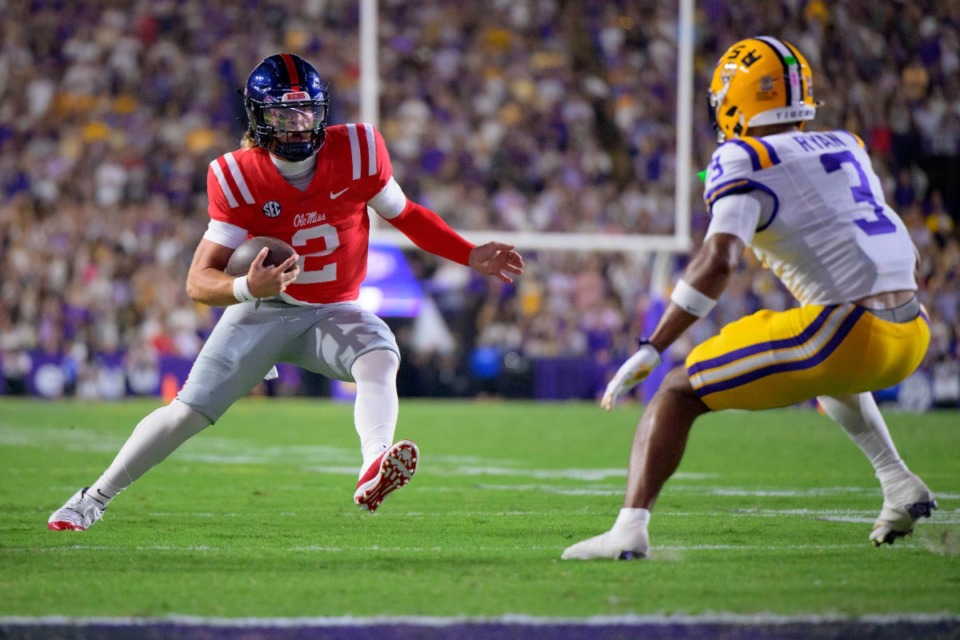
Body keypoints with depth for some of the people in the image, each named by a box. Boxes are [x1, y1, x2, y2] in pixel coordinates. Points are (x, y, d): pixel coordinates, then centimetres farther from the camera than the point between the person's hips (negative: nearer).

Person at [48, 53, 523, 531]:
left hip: (335, 313, 1)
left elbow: (404, 214, 6)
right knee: (188, 411, -6)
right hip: (263, 312, -1)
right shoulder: (238, 177, -17)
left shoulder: (355, 151, -13)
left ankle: (373, 473, -59)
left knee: (380, 358, -32)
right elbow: (198, 282, -18)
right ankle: (93, 499, 13)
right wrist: (247, 288, -40)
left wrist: (472, 257, 0)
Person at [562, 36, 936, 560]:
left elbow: (718, 261, -16)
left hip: (850, 334, -7)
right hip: (912, 334, 7)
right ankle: (898, 484, 29)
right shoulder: (846, 148, 19)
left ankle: (630, 527, -17)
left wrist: (652, 349, -15)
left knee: (679, 393, 0)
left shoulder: (742, 161, -1)